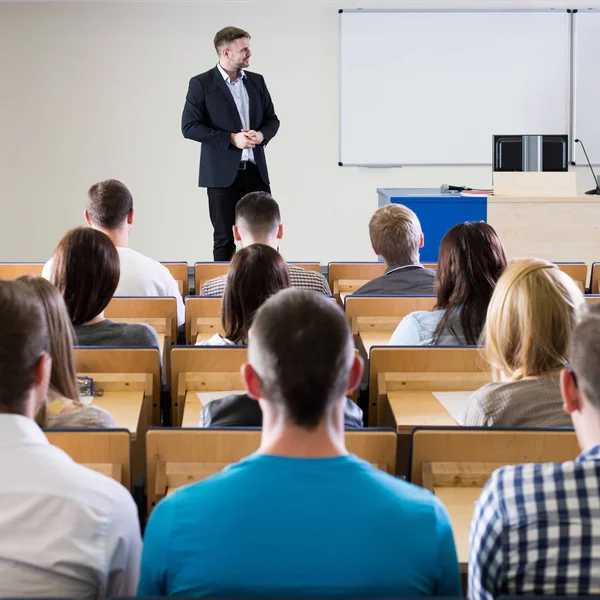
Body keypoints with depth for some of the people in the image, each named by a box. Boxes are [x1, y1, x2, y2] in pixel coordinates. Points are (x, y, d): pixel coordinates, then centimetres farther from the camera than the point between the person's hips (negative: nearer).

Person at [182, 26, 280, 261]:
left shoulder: (256, 81, 10)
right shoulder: (201, 84, -4)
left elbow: (272, 119, 15)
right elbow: (189, 127, -9)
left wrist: (262, 135, -9)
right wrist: (232, 139, -17)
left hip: (256, 170, 4)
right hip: (223, 174, -4)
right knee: (225, 239, 3)